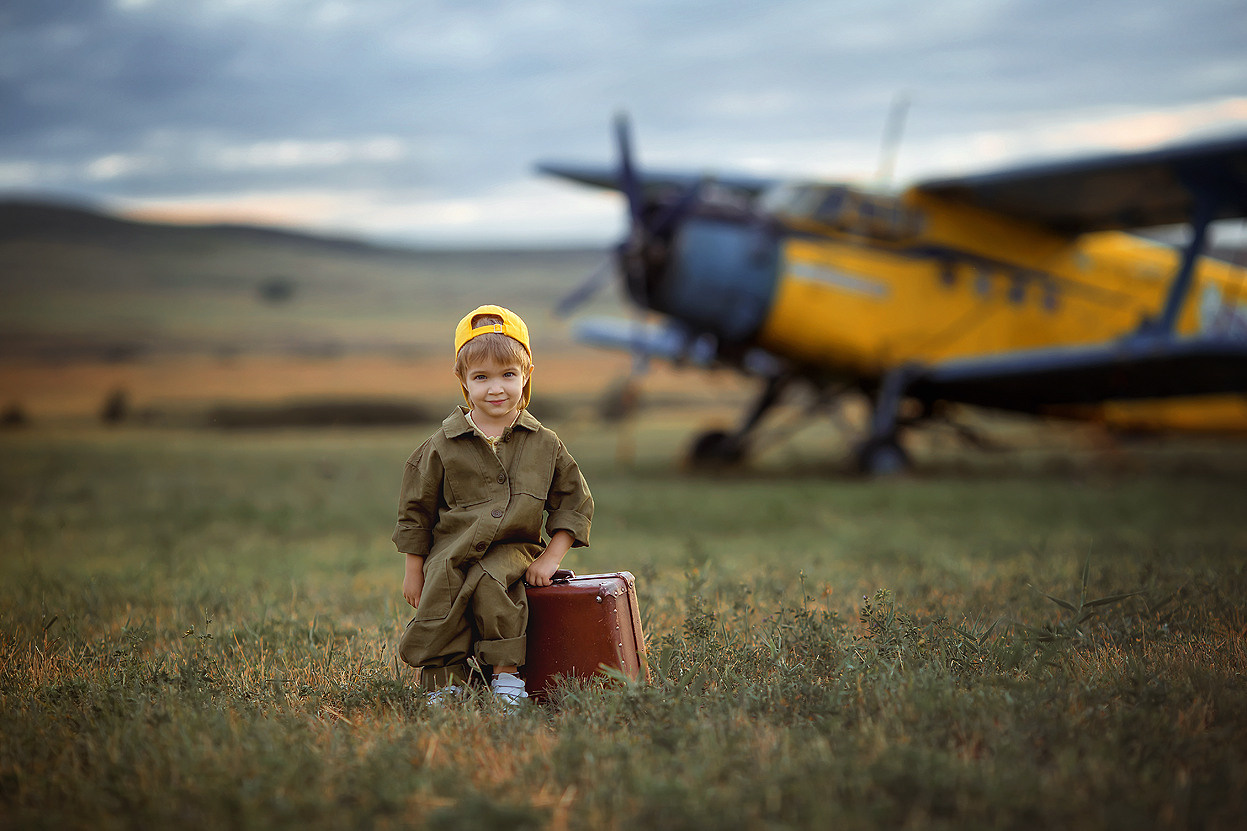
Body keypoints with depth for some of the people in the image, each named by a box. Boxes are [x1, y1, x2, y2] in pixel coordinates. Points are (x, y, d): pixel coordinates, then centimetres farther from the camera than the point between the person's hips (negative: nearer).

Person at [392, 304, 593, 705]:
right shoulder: (442, 446, 1)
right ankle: (443, 683, -4)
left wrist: (551, 557, -1)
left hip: (513, 549, -1)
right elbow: (416, 510, 9)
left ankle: (506, 673, -21)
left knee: (490, 581, -32)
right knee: (440, 604, -22)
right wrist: (413, 571, 9)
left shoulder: (544, 444, 4)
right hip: (450, 550, 1)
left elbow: (573, 503, 11)